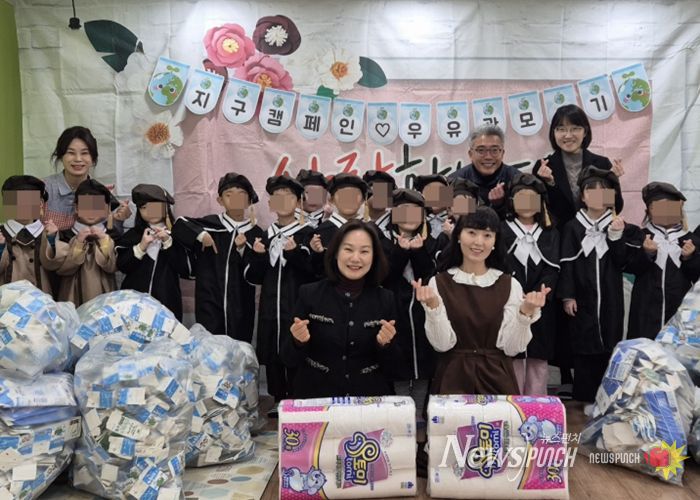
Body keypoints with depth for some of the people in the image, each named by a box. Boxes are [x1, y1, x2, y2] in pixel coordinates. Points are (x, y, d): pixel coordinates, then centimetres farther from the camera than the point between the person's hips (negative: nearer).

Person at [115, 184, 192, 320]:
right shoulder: (133, 234, 8)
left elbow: (186, 270, -5)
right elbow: (122, 266, 1)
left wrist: (168, 243, -11)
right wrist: (141, 247, -12)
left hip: (167, 300, -1)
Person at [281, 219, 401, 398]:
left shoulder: (385, 299, 1)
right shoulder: (309, 294, -3)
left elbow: (392, 365, 4)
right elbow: (289, 361, 0)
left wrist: (385, 344, -13)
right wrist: (298, 341, -18)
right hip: (315, 397, 1)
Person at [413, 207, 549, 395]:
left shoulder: (510, 285, -2)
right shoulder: (439, 283, -4)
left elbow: (511, 347, -6)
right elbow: (442, 344, -11)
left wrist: (525, 312, -20)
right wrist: (433, 307, -25)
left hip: (497, 379, 1)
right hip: (453, 378, -1)